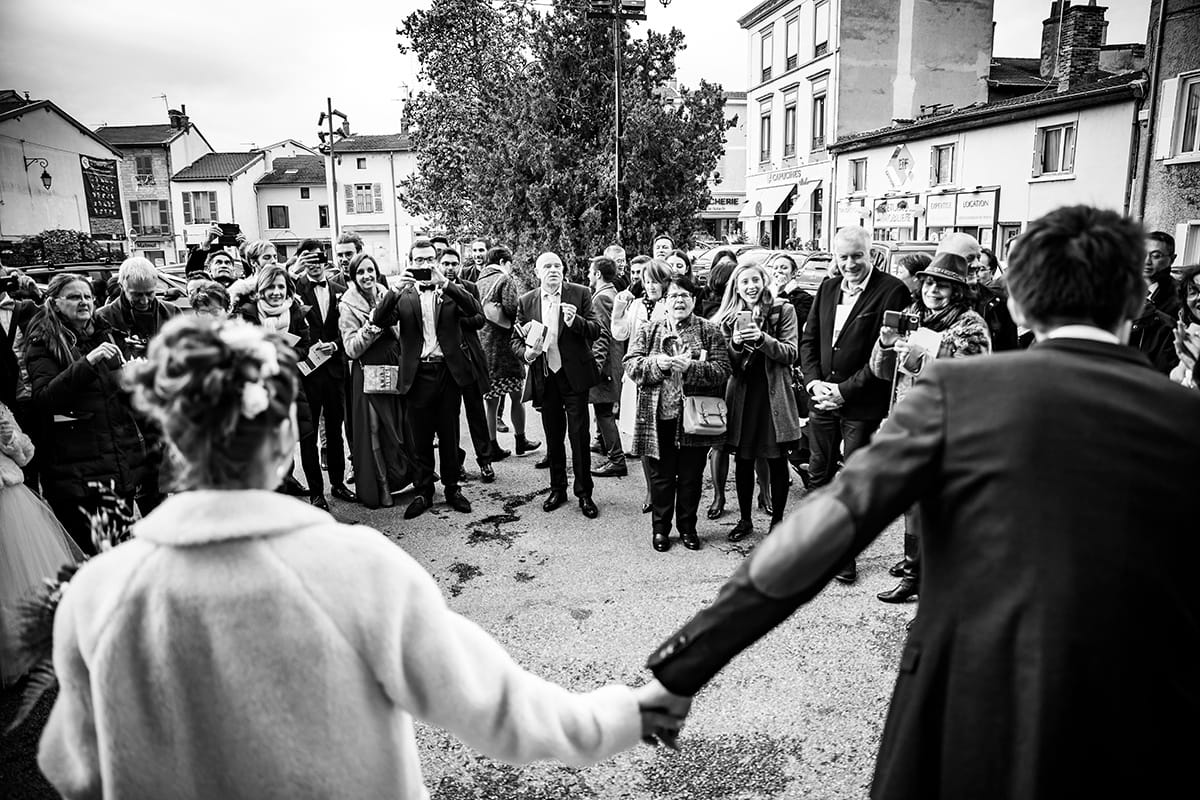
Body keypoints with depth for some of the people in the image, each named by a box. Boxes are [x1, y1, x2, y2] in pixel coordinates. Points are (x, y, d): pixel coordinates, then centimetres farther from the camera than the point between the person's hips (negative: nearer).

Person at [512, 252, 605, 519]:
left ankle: (584, 494, 13)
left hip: (574, 376, -3)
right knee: (553, 437, 13)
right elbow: (516, 339, 7)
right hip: (544, 378, 3)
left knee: (579, 436, 0)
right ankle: (557, 489, 28)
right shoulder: (526, 301, 4)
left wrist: (575, 321, -25)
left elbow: (596, 331, -6)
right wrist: (526, 353, -14)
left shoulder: (581, 294, -2)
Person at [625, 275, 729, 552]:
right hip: (659, 417, 1)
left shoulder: (710, 331, 3)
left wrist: (690, 367, -21)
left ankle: (687, 527, 29)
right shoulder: (648, 331, 8)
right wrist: (658, 364, -18)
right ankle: (660, 528, 26)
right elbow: (631, 365, -1)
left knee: (691, 477, 11)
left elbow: (722, 371, -6)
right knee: (661, 476, 10)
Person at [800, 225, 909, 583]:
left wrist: (846, 389, -16)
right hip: (822, 397, 6)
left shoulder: (892, 291, -11)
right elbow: (808, 339, 11)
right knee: (819, 474, 13)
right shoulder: (827, 287, 9)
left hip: (862, 404, -5)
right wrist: (814, 382, -3)